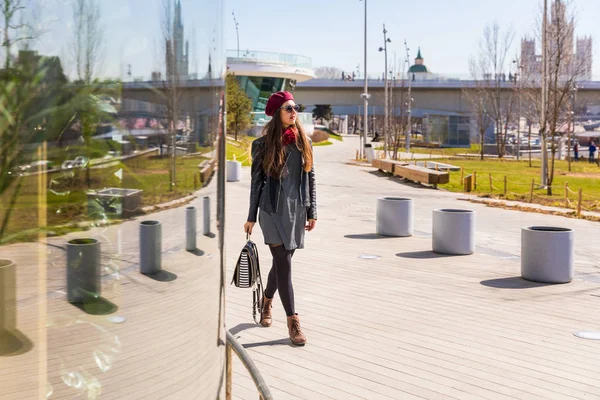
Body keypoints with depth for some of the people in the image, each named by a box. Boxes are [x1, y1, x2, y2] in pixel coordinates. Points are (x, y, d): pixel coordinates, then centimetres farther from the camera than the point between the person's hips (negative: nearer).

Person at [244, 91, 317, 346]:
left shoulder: (303, 142, 8)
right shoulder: (263, 144, -1)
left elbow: (310, 178, 10)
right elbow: (256, 181, 1)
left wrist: (312, 211, 6)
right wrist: (251, 217, 1)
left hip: (297, 209, 4)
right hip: (273, 209, -4)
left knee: (281, 262, 12)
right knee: (284, 263, -9)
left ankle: (267, 302, 38)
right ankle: (293, 322, -6)